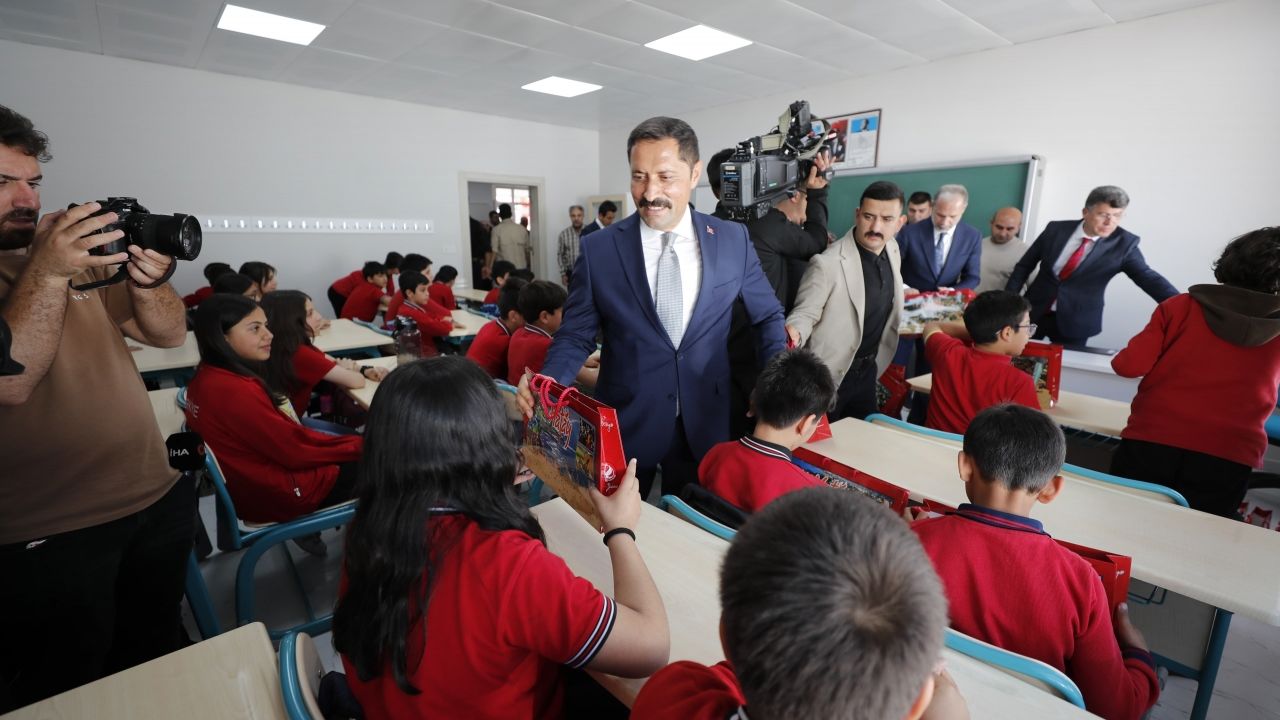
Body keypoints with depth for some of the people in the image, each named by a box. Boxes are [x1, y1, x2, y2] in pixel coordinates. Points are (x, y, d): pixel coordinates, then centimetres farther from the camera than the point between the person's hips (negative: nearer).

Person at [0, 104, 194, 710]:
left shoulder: (85, 252, 7)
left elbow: (170, 334, 4)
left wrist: (147, 281, -15)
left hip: (160, 497, 5)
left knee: (158, 647, 22)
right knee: (68, 688, 15)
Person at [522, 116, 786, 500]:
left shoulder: (733, 240, -3)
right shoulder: (599, 249, -7)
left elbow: (767, 315, 10)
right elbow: (576, 335, -1)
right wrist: (546, 382, -19)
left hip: (704, 424, 2)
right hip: (624, 423, -1)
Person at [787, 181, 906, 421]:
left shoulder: (892, 250, 0)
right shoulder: (827, 263, -25)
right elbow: (805, 314, -20)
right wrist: (793, 333, -41)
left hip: (868, 370, 7)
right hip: (830, 376, -7)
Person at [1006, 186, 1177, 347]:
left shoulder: (1124, 243, -8)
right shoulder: (1056, 229, -5)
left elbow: (1148, 277, -12)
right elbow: (1024, 265, 2)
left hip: (1075, 322, -1)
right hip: (1035, 311, 1)